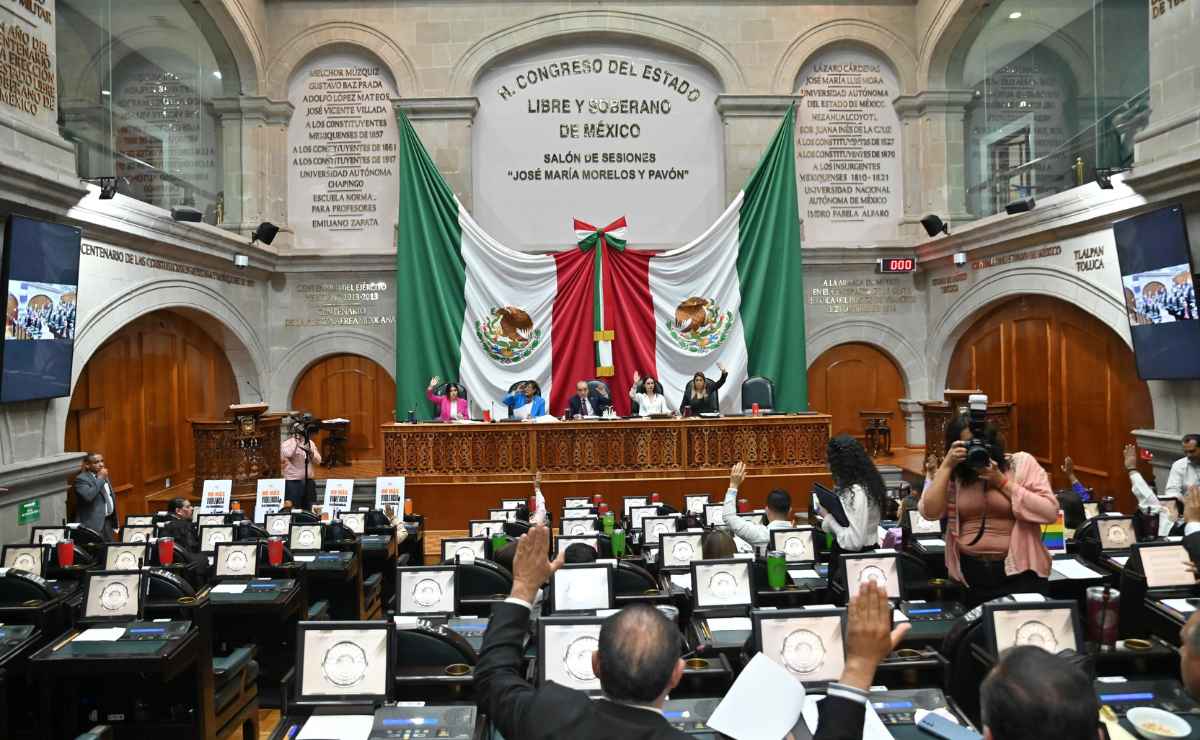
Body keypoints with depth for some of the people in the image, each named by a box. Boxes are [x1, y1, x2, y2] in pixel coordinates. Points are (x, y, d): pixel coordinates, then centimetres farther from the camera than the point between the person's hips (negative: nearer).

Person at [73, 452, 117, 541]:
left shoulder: (103, 476, 14)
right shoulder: (81, 479, -12)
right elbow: (88, 496, -29)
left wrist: (115, 520, 21)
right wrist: (100, 479, -21)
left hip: (108, 520, 8)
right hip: (93, 523, -8)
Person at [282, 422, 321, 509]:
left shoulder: (310, 443, 9)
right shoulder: (286, 444, -3)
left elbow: (318, 461, 4)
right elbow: (289, 454, -26)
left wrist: (311, 452, -14)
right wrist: (296, 437, -20)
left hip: (309, 482, 4)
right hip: (293, 483, -4)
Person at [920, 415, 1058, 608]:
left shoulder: (1021, 463, -2)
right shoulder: (955, 475, 4)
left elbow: (1050, 513, -11)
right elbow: (929, 512, -9)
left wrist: (1002, 482, -14)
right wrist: (946, 465, -10)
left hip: (1020, 574, -2)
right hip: (970, 575, 2)